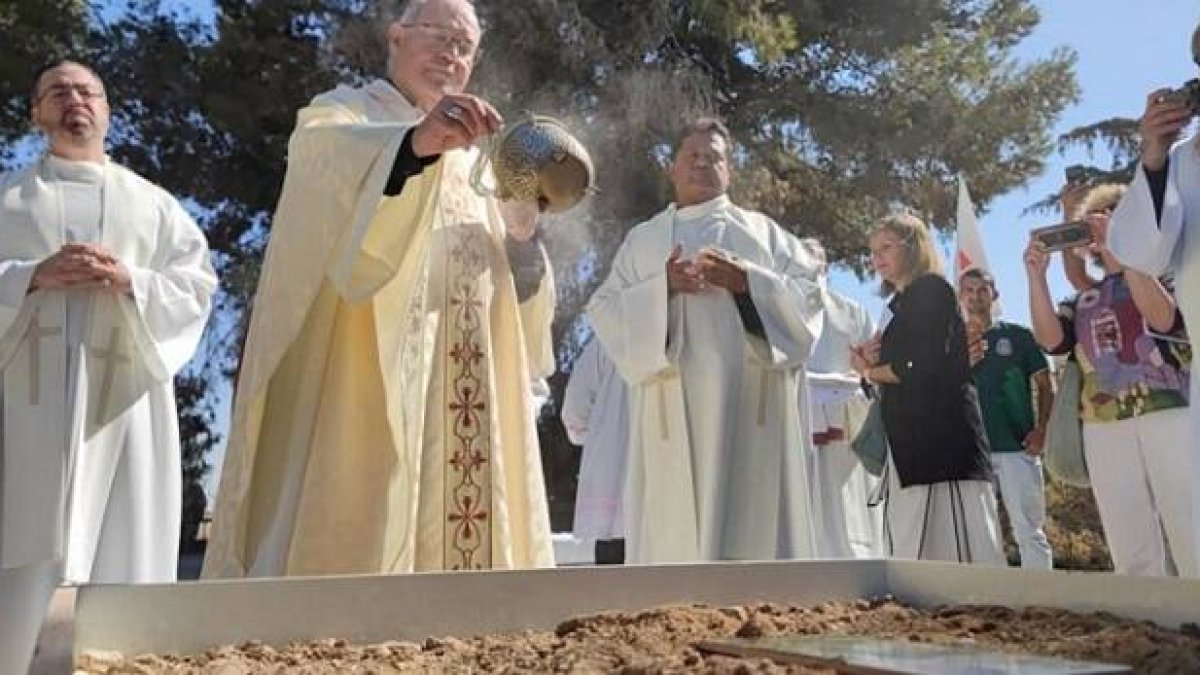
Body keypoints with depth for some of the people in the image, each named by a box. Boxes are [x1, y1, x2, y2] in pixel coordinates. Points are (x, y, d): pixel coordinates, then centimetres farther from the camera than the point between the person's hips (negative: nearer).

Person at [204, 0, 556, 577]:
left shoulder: (473, 162, 25)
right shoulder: (341, 114, 8)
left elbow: (514, 292, 20)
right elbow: (325, 162, -20)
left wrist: (522, 235, -2)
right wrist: (417, 143, -38)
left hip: (465, 400, 6)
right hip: (368, 379, -6)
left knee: (458, 531, 2)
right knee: (355, 540, -12)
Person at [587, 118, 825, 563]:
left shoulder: (762, 230, 19)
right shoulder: (642, 239, 19)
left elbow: (807, 299, 8)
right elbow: (603, 310, 7)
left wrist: (747, 281, -9)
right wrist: (661, 287, -9)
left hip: (749, 400, 0)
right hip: (673, 406, 0)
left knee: (753, 522, -6)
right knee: (672, 525, -7)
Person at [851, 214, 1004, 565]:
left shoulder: (932, 289, -2)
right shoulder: (900, 304, 22)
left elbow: (924, 367, -14)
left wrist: (869, 372, 0)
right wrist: (874, 362, 1)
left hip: (941, 434, -9)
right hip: (909, 440, 9)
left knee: (955, 544, -11)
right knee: (915, 554, 4)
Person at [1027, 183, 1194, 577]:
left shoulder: (1165, 271, 12)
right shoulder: (1083, 301, 20)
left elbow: (1163, 317, -10)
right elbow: (1050, 340, 1)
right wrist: (1036, 275, -5)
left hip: (1171, 416, -3)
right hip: (1104, 430, 3)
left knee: (1192, 547, -7)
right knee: (1132, 557, 3)